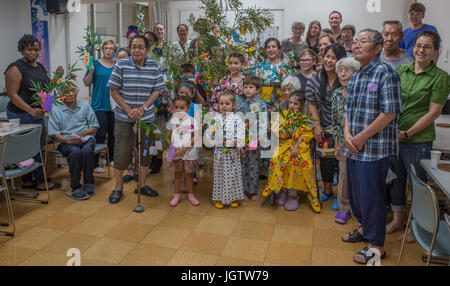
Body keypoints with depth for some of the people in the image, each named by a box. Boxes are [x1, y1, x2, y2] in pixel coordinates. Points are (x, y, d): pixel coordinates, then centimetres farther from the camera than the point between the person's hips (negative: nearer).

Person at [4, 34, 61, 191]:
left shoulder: (40, 66, 13)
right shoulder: (16, 68, -11)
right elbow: (12, 95, -16)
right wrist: (31, 110, -28)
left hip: (38, 114, 8)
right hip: (22, 116, -8)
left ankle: (27, 181, 22)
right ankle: (40, 182, 8)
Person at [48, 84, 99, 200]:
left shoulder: (85, 105, 11)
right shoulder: (56, 109, 4)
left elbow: (95, 126, 10)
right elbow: (54, 133, -1)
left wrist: (84, 133, -10)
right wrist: (68, 141, -17)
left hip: (85, 138, 2)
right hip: (65, 140, -1)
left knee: (87, 150, -33)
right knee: (75, 152, -34)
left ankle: (89, 184, -18)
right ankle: (76, 187, -24)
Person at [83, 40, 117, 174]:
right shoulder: (96, 64, 1)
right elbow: (87, 83, -2)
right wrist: (91, 71, -17)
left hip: (114, 105, 4)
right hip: (99, 105, -4)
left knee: (113, 133, 11)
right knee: (100, 134, -9)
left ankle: (112, 159, 27)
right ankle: (94, 163, 1)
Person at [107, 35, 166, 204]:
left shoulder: (154, 67, 1)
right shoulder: (121, 65, -5)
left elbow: (156, 91, 1)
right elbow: (113, 91, -4)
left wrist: (142, 109, -13)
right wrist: (129, 110, -12)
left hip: (147, 117, 2)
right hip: (124, 118, -2)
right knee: (121, 152, 1)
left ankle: (143, 185, 25)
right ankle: (118, 188, 16)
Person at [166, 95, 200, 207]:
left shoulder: (192, 121, -6)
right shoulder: (172, 120, 4)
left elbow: (195, 138, -10)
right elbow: (168, 136, 8)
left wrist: (184, 148, -18)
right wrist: (171, 145, -10)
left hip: (189, 153, -2)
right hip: (176, 152, 2)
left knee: (189, 174, 6)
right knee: (177, 174, 10)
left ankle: (191, 195, 22)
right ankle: (176, 195, 21)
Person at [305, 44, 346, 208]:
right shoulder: (315, 80, 0)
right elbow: (311, 104, 5)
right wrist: (317, 125, -3)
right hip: (325, 129, 3)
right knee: (325, 160, 12)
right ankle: (327, 191, 31)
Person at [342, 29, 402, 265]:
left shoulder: (386, 73, -12)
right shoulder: (355, 77, 13)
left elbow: (390, 113, -18)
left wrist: (362, 137, -15)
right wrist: (347, 134, 0)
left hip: (375, 148, -8)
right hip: (354, 148, 8)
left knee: (372, 195, 0)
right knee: (355, 190, 18)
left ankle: (376, 245, 16)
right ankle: (363, 227, 39)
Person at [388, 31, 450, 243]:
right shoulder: (400, 70, 6)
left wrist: (407, 133, -14)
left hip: (419, 140, -4)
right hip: (393, 136, 5)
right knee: (396, 178, 16)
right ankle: (397, 218, 33)